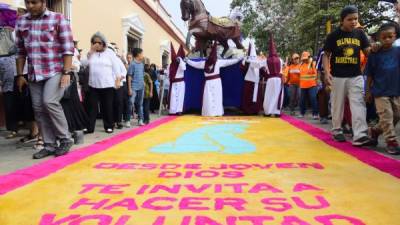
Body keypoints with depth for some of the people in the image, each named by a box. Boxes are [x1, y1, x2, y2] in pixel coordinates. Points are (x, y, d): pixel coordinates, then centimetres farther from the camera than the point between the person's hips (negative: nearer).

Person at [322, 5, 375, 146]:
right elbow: (326, 55, 0)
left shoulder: (360, 33, 6)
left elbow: (368, 52, 8)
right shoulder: (333, 36, -2)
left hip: (356, 76, 2)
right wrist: (327, 72, -12)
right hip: (338, 76, -2)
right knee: (338, 105, 7)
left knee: (358, 104, -7)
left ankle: (360, 136, -9)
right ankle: (337, 131, 23)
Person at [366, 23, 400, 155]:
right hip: (380, 91, -3)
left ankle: (375, 130, 31)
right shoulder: (374, 54, -4)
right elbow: (370, 75, 1)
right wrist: (369, 91, 2)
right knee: (386, 117, -3)